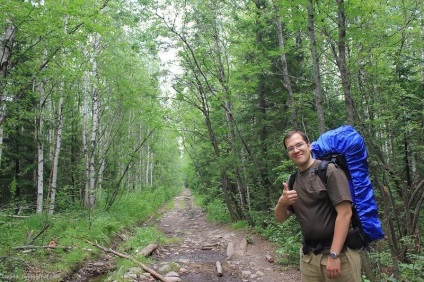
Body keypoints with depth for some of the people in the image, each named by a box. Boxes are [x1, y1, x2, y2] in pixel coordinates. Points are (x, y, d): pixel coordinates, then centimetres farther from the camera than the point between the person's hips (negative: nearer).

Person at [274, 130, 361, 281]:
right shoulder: (292, 181, 8)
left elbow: (345, 213, -17)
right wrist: (281, 202, -13)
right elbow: (280, 218, 9)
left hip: (338, 254, -5)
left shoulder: (329, 171, -10)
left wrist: (334, 255, -20)